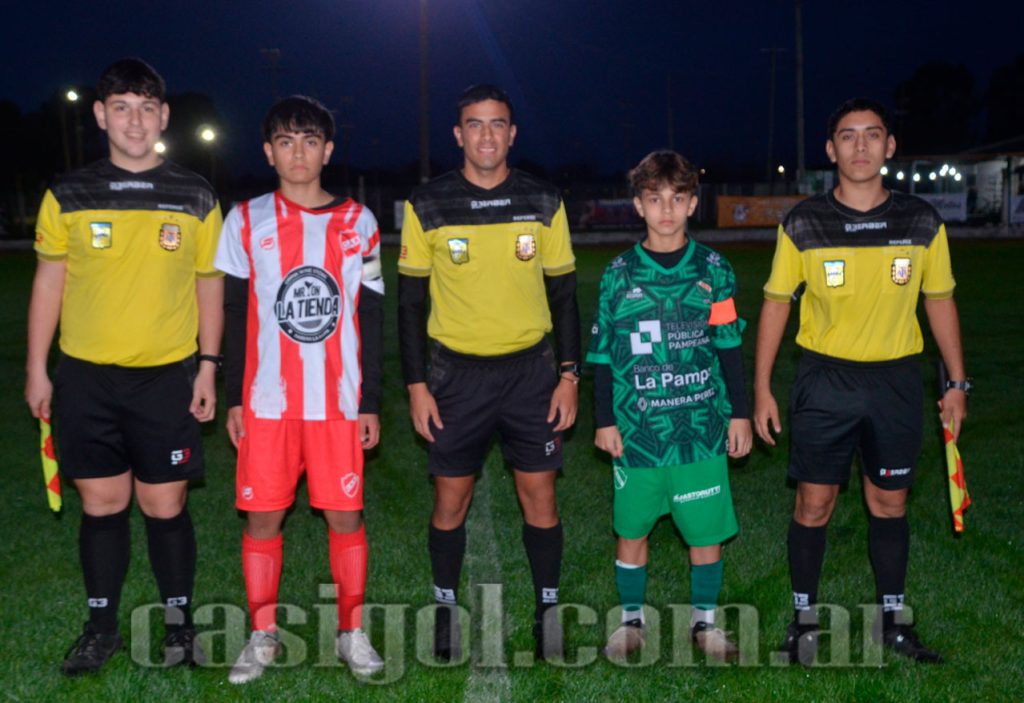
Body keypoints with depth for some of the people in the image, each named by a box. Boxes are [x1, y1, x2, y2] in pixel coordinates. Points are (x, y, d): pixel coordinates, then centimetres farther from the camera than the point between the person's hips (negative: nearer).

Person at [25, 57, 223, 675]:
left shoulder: (196, 198, 3)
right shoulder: (68, 196, 3)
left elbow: (209, 286, 6)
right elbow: (49, 283, 7)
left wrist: (208, 365, 1)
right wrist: (37, 370, 5)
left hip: (167, 376, -1)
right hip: (86, 376, 1)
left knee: (166, 505, 4)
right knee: (101, 503, 8)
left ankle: (180, 621, 21)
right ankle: (102, 627, 23)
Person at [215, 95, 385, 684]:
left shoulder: (358, 222, 5)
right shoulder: (246, 221, 5)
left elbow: (372, 319, 5)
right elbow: (234, 315, 7)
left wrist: (371, 403, 2)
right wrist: (233, 399, 3)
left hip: (338, 402, 0)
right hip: (267, 402, 1)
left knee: (345, 514, 2)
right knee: (262, 515, 4)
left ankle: (353, 631, 18)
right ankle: (264, 635, 19)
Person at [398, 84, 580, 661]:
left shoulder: (544, 202, 2)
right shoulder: (428, 206, -2)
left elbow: (563, 294, 6)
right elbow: (411, 301, 2)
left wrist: (569, 376, 1)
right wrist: (416, 385, -2)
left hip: (530, 370, 1)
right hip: (457, 374, 0)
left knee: (540, 496, 3)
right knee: (451, 500, 6)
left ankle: (548, 610, 20)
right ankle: (447, 609, 24)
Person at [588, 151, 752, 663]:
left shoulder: (712, 270, 3)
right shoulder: (619, 274, 2)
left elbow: (729, 347, 8)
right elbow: (603, 354, 6)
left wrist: (740, 413, 7)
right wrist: (604, 420, 4)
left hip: (701, 426, 0)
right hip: (637, 428, 0)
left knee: (707, 531, 6)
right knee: (631, 529, 10)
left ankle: (704, 621, 26)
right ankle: (631, 621, 28)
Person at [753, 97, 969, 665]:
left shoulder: (922, 223, -1)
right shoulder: (803, 224, -6)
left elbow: (939, 300, 9)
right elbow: (776, 303, 0)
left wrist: (957, 383, 8)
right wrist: (761, 389, -2)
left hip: (895, 382, 2)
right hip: (824, 380, -1)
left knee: (889, 502, 11)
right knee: (814, 505, 3)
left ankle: (892, 621, 26)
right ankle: (804, 618, 19)